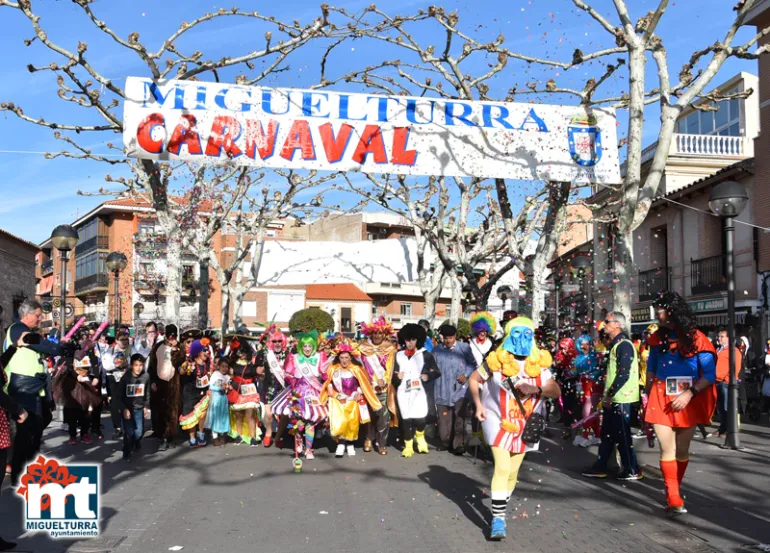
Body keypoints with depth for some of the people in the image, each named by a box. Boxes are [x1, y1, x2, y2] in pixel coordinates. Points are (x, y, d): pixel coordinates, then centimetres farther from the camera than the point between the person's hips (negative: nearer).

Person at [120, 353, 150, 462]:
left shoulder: (146, 376, -11)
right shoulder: (125, 377, -15)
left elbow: (147, 393, 1)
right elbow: (121, 395, -7)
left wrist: (146, 407, 4)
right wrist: (125, 409, -12)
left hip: (139, 408, 2)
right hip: (127, 408, -1)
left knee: (139, 432, -1)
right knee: (128, 432, -7)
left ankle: (136, 445, 32)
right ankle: (127, 453, 13)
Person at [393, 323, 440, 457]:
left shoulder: (425, 355, 6)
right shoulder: (399, 355, 10)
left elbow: (436, 372, 7)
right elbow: (393, 377, 12)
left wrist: (428, 376, -12)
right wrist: (397, 377, -10)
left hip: (419, 391, -1)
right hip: (403, 392, 2)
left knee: (420, 418, -11)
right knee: (405, 419, -1)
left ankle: (420, 438, 20)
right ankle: (408, 445, 13)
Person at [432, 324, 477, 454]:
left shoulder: (464, 348, 0)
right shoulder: (437, 350, 8)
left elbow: (472, 364, 6)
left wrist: (466, 374, -8)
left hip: (459, 388, -3)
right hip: (442, 390, 3)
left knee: (459, 417, -8)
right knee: (444, 417, 8)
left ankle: (459, 444, -5)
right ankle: (446, 442, 20)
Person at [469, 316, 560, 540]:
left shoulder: (539, 363, -4)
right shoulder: (497, 360, -11)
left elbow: (556, 391, -6)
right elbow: (474, 379, 2)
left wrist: (536, 389, -24)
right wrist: (478, 404, -7)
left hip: (524, 426, 4)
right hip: (499, 422, -3)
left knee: (513, 472, 13)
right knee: (502, 468, -15)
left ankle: (500, 509, 35)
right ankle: (498, 518, -11)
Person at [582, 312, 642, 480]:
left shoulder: (624, 345, -16)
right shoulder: (616, 345, 15)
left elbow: (624, 374, -21)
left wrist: (610, 394, -16)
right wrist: (607, 395, 16)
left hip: (620, 398, -10)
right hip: (613, 398, 10)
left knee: (622, 435, -2)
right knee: (607, 434, 13)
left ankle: (632, 470, 7)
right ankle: (600, 467, 19)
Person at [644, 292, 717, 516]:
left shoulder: (696, 338, -5)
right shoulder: (658, 338, 6)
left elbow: (710, 374, -6)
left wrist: (689, 394, -17)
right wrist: (650, 396, 10)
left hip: (687, 401, -1)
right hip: (661, 400, 2)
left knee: (682, 450, 8)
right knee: (667, 450, -7)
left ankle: (674, 490, 27)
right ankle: (674, 500, -7)